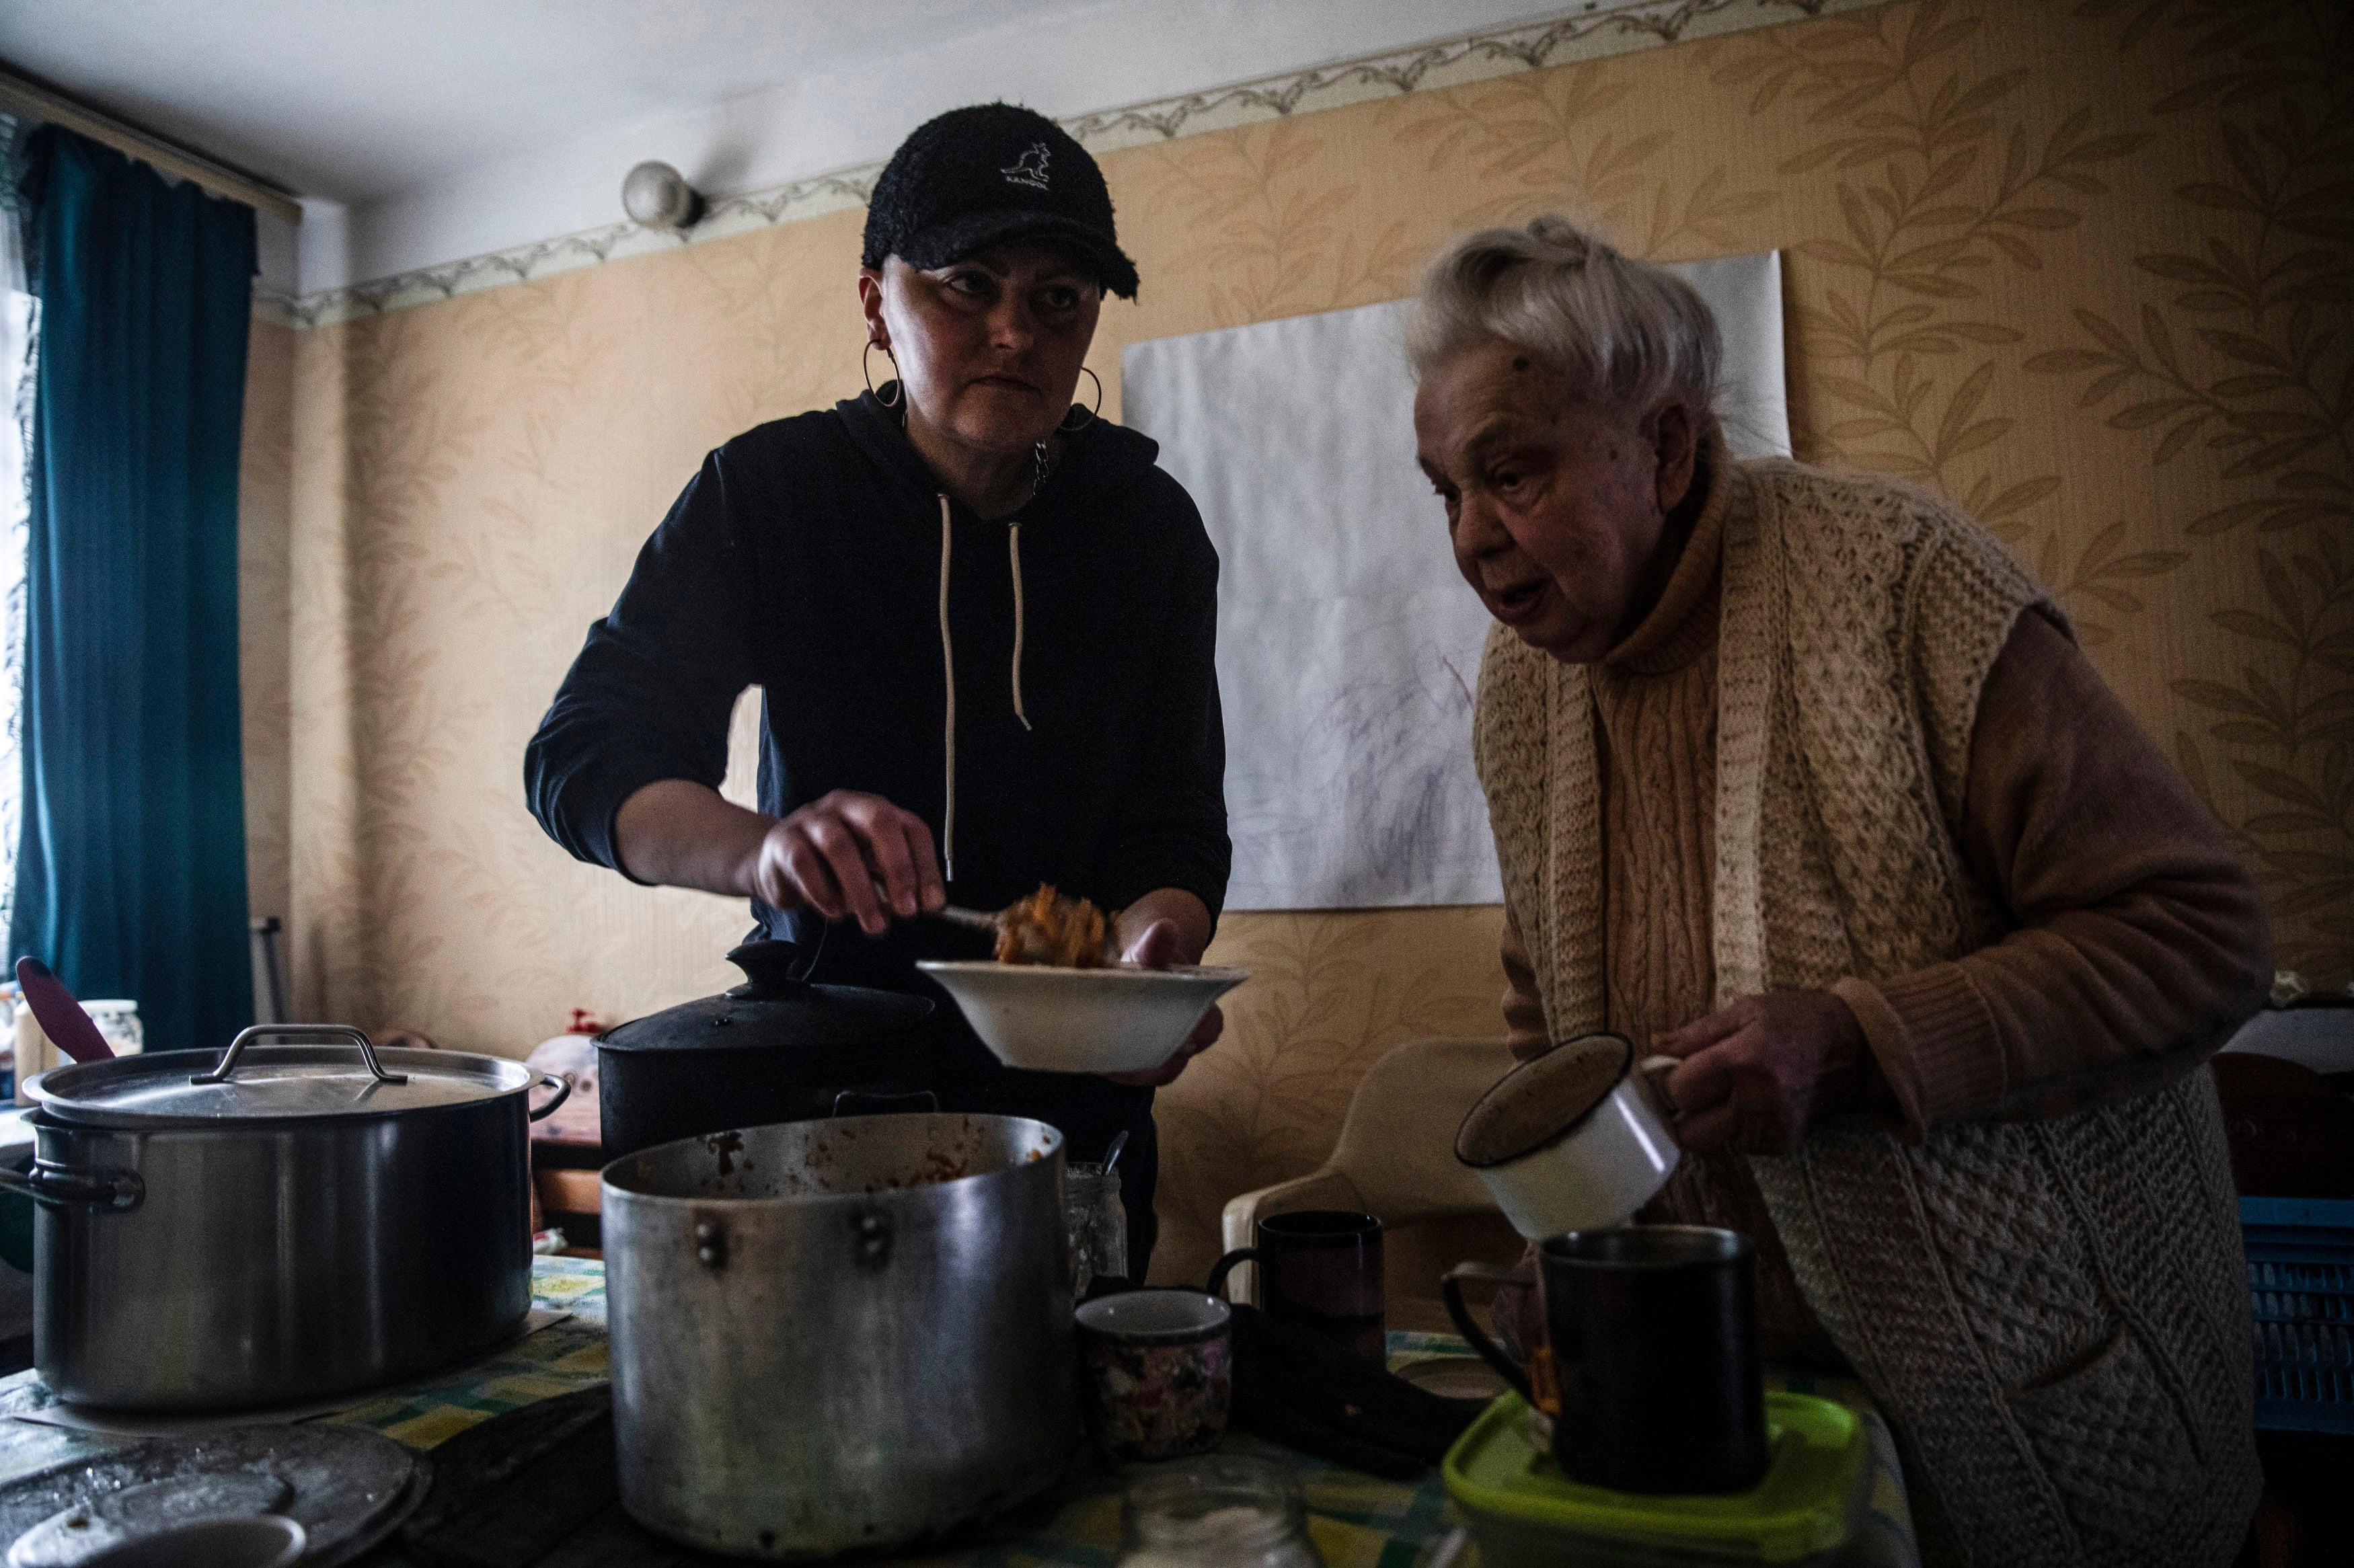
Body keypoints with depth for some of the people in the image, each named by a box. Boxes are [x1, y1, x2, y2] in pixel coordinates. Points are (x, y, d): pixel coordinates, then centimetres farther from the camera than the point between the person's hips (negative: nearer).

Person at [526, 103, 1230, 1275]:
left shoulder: (1148, 525, -7)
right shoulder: (771, 492, -11)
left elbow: (1174, 827, -8)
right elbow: (579, 757, -17)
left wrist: (1151, 952, -32)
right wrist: (763, 849, -39)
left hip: (1065, 1093, 1)